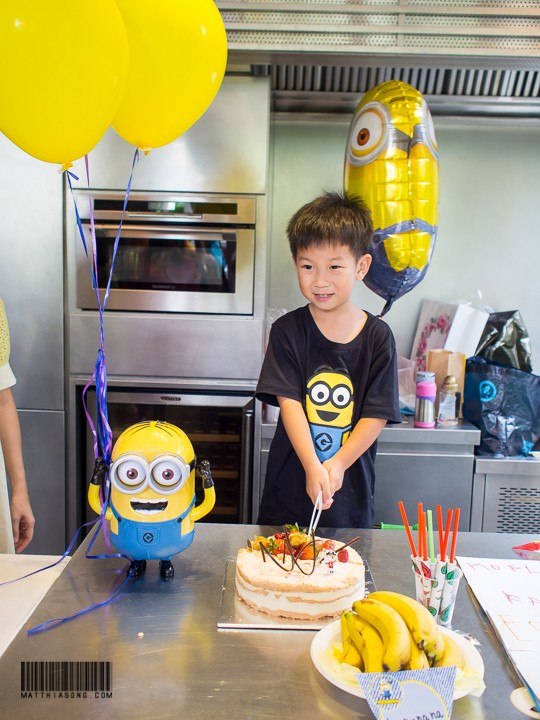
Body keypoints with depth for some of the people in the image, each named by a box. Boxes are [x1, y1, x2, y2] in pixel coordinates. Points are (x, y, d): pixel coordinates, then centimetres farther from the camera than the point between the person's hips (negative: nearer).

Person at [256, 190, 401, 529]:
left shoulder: (378, 336, -4)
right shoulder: (288, 330, -5)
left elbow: (377, 415, -7)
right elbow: (289, 402, -13)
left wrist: (337, 465, -19)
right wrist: (312, 466, -25)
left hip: (351, 492, 1)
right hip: (290, 487, 0)